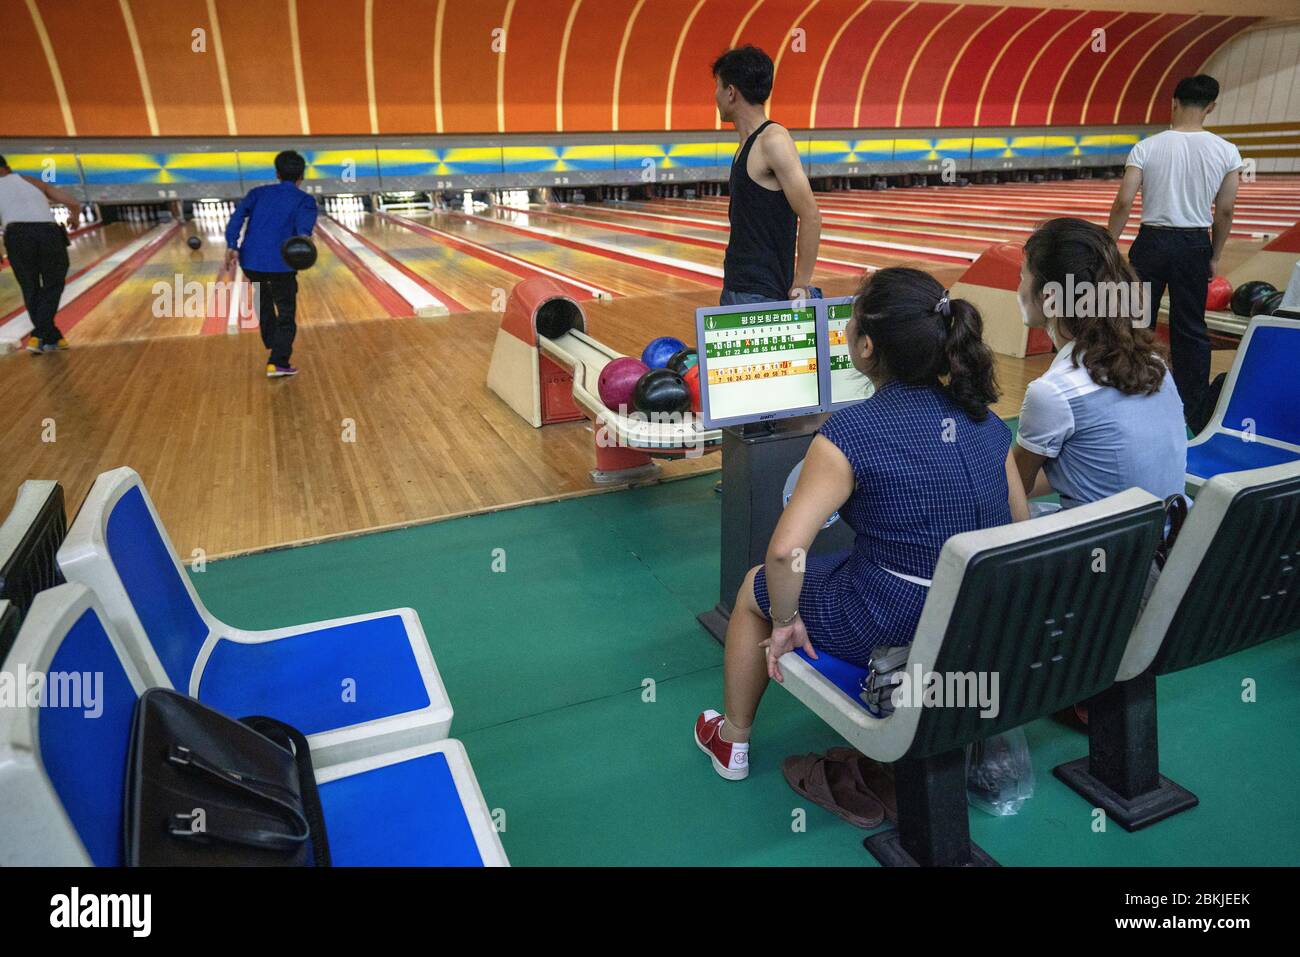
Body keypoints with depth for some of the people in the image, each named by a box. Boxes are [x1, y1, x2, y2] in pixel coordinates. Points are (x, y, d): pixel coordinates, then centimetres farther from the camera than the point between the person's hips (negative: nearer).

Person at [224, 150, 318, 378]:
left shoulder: (258, 193, 16)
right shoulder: (305, 200, 5)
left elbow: (238, 215, -1)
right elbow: (303, 226, -17)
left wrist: (232, 246, -7)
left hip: (251, 262, 4)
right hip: (281, 265, -4)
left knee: (263, 304, 28)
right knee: (286, 314, 7)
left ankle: (274, 346, 43)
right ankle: (278, 363, -2)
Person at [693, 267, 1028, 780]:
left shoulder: (852, 431, -22)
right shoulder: (985, 418, -2)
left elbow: (786, 550, -27)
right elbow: (1019, 524, 8)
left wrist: (784, 620, -10)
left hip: (891, 631, -6)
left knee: (756, 587, 21)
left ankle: (731, 740, 40)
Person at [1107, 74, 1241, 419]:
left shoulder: (1146, 148, -8)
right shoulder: (1226, 152, -3)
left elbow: (1123, 203, -12)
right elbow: (1224, 212, 0)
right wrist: (1214, 257, 11)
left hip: (1152, 242, -2)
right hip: (1195, 246, 2)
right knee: (1191, 328, 9)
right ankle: (1193, 407, 17)